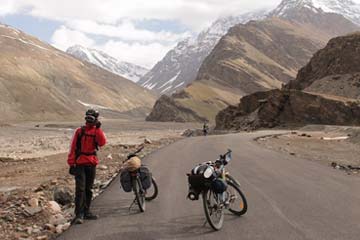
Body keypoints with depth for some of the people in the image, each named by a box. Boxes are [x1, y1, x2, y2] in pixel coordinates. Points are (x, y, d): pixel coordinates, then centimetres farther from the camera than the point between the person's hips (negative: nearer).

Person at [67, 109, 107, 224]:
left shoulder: (97, 131, 5)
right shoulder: (79, 131, 0)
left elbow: (102, 143, -15)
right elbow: (73, 147, 0)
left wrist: (98, 128, -16)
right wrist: (71, 163, -4)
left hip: (92, 164, 3)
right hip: (80, 164, -3)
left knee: (88, 189, 12)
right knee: (80, 189, -11)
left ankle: (86, 212, 23)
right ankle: (79, 215, -11)